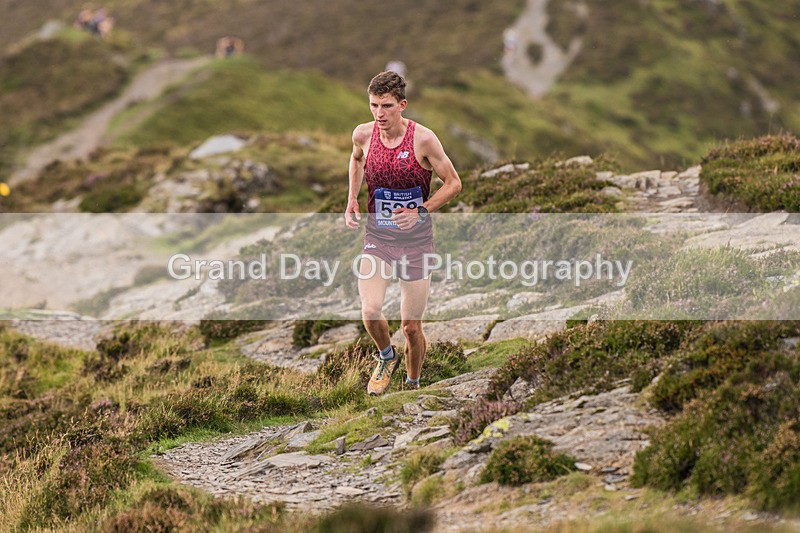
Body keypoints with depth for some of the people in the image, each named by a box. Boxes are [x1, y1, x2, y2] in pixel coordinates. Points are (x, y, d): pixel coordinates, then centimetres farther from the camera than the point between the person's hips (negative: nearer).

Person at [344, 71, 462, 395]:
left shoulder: (423, 139, -17)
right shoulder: (363, 135, -6)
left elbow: (453, 183, -7)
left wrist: (420, 212, -19)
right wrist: (352, 199, 6)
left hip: (415, 240, -2)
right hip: (377, 238, 2)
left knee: (412, 326, 3)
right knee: (370, 311, -18)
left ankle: (413, 385, 30)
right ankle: (387, 357, 15)